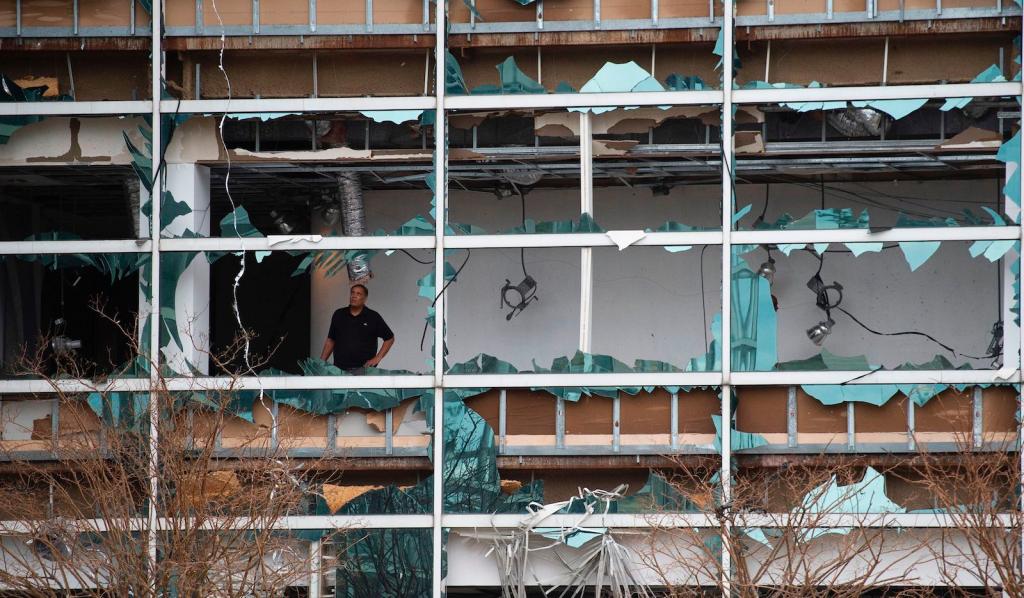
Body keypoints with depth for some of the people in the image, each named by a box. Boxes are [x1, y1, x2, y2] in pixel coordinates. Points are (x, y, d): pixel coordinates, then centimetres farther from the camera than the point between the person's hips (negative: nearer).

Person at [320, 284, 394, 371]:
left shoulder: (373, 317, 2)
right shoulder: (339, 315, 11)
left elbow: (389, 338, 8)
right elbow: (330, 340, 15)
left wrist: (377, 358, -1)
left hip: (364, 368, -2)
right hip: (340, 369, 2)